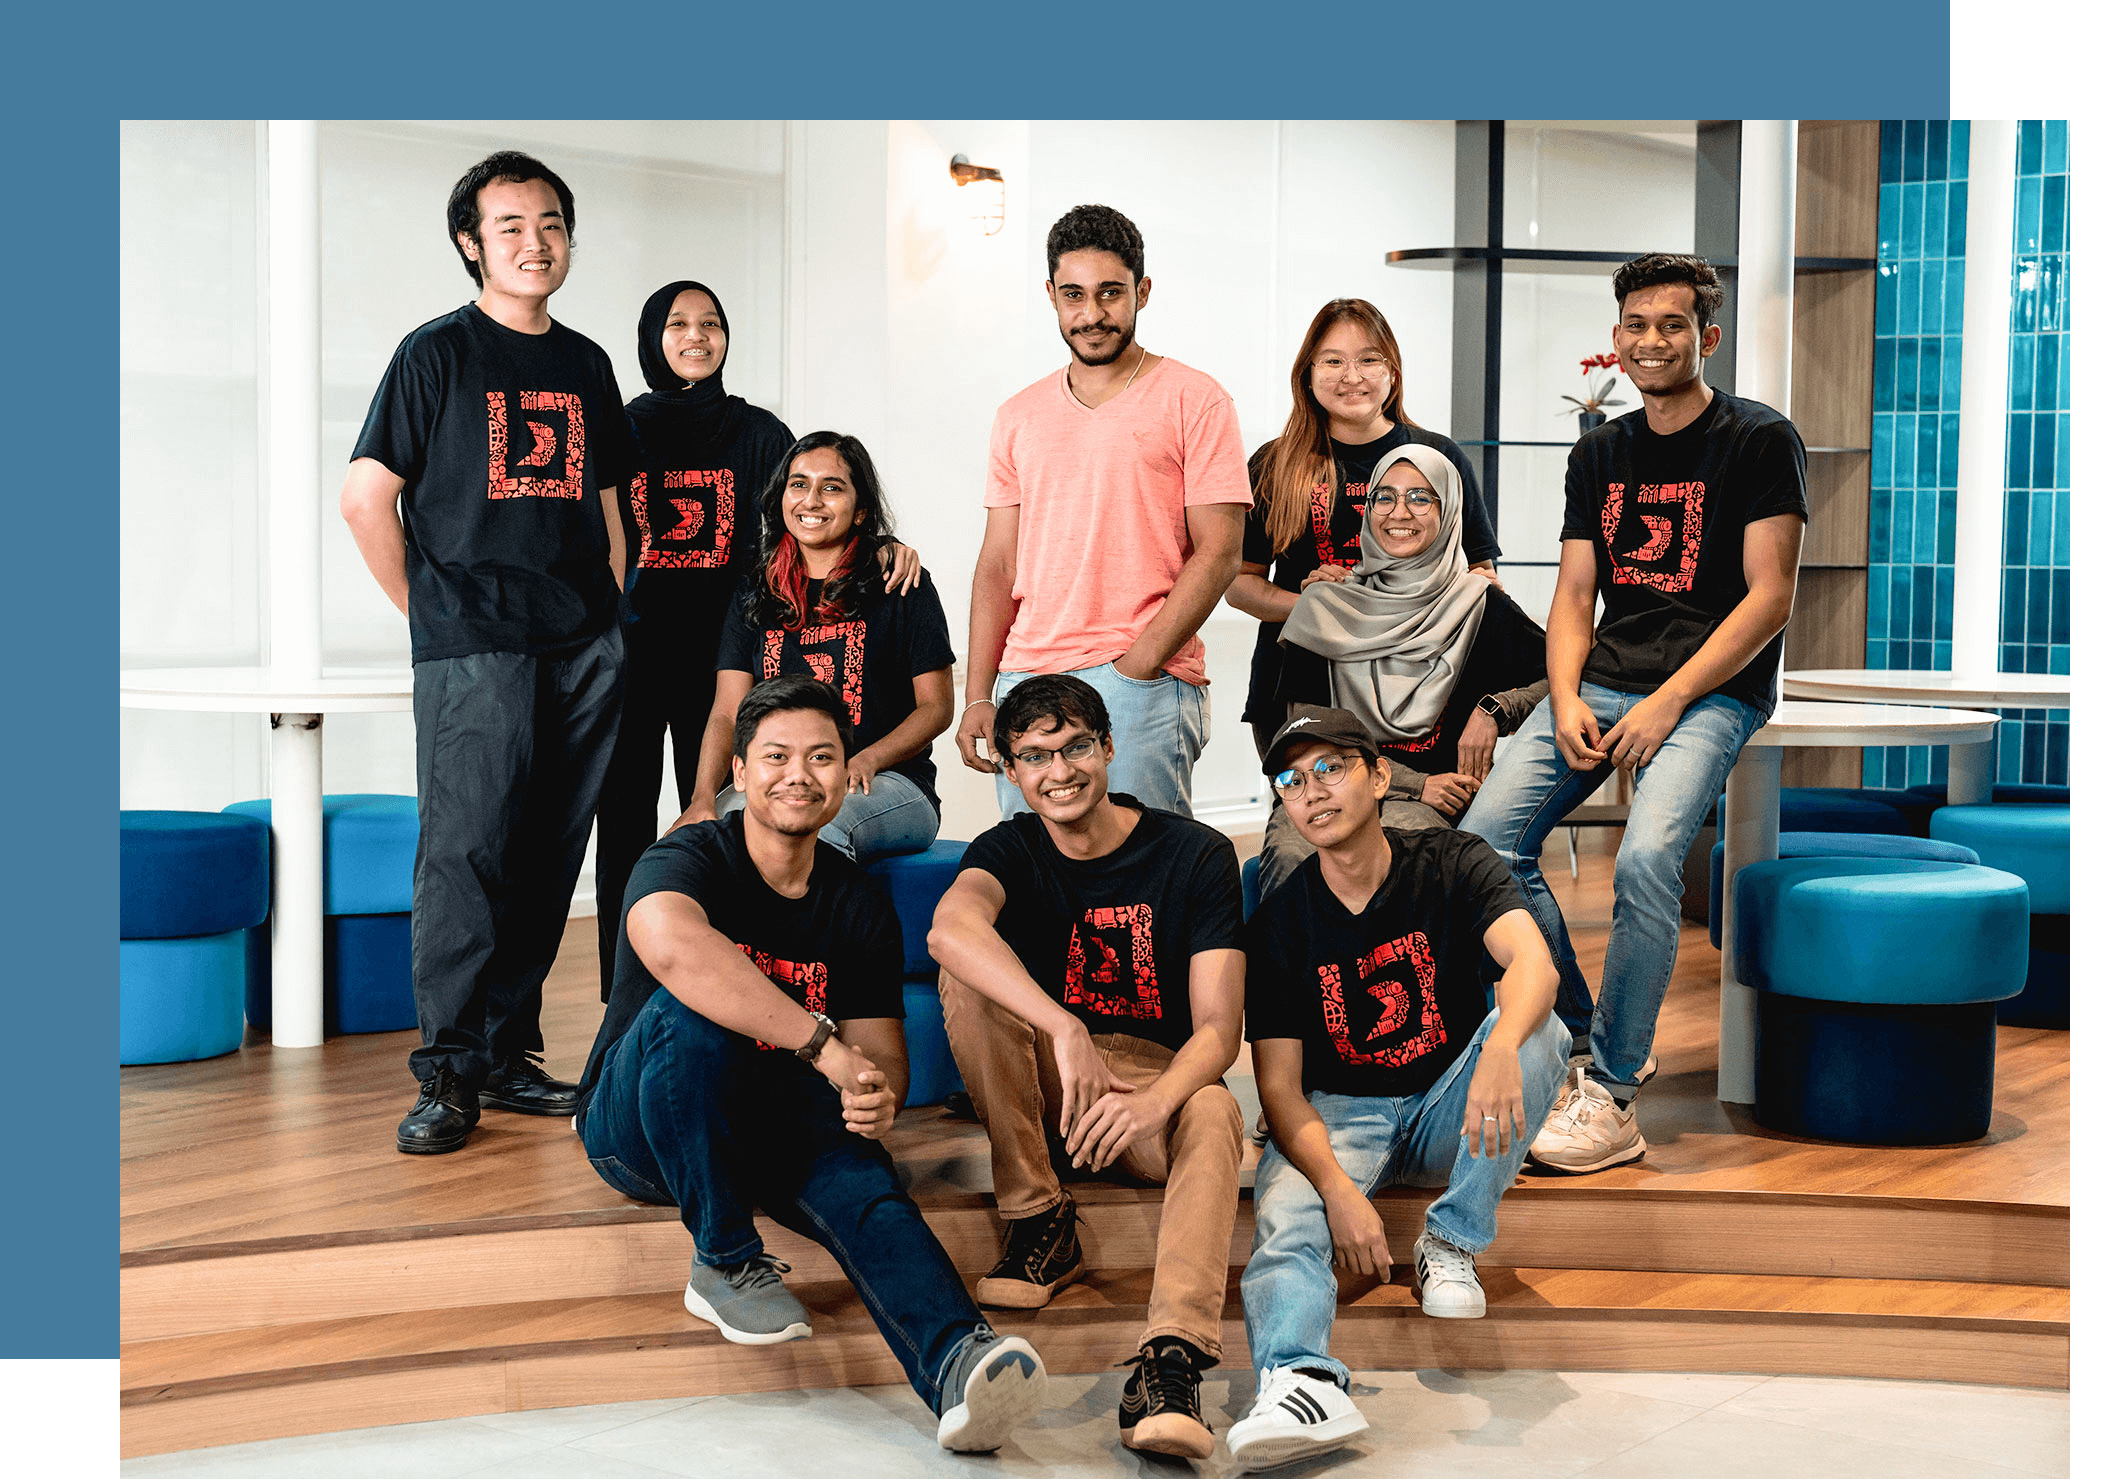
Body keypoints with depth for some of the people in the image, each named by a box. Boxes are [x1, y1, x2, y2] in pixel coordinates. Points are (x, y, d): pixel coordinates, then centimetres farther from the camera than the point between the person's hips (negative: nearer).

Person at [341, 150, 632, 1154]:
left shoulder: (585, 364, 17)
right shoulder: (437, 353, 2)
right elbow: (366, 496, -1)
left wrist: (610, 617, 12)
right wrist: (431, 611, 0)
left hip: (584, 645, 5)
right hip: (472, 651, -5)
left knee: (548, 856, 6)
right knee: (467, 851, -9)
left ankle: (508, 1051, 15)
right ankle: (448, 1071, -4)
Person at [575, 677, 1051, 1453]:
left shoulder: (859, 906, 3)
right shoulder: (688, 859, -15)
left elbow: (880, 1045, 0)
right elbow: (671, 945, -39)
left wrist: (879, 1093, -27)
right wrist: (824, 1044, -43)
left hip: (773, 1125, 3)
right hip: (637, 1126, -3)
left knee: (858, 1175, -31)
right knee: (688, 1013, -35)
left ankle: (958, 1366, -58)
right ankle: (727, 1264, -21)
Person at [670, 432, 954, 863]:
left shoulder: (901, 585, 4)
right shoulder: (754, 596, 14)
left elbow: (936, 707, 3)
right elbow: (727, 713, 7)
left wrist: (866, 759, -15)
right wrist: (703, 799, -12)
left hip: (887, 782, -3)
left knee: (817, 828, -38)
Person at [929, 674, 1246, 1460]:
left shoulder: (1196, 855, -8)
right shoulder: (1010, 850, -6)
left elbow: (1218, 1028, -16)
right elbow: (951, 929, -32)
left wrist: (1153, 1102, -39)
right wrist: (1067, 1032, -48)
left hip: (1161, 1076, -2)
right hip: (1042, 1074, 2)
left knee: (1214, 1113, -36)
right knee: (966, 977, -24)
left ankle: (1171, 1355, -54)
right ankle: (1039, 1220, -19)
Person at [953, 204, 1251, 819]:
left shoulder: (1194, 400, 1)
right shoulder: (1019, 416, 16)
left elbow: (1219, 551, -5)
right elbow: (998, 564, 14)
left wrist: (1135, 667, -13)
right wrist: (978, 697, 4)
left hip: (1144, 685, -4)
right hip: (1024, 681, 5)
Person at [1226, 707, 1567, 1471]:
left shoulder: (1451, 864, -6)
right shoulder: (1279, 922, -5)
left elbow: (1533, 962, -26)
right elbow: (1279, 1087, -9)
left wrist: (1501, 1048, -49)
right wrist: (1337, 1188, -29)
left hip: (1448, 1108, 1)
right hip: (1340, 1115, 0)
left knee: (1541, 1030, -28)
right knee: (1282, 1213, -32)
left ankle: (1451, 1242, -17)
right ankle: (1301, 1379, -58)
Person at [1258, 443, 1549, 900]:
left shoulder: (1479, 606, 9)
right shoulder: (1324, 608, 11)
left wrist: (1494, 711, -6)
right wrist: (1416, 783, -5)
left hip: (1428, 803, -1)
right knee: (1291, 861, -34)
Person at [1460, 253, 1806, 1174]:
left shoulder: (1759, 441, -1)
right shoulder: (1599, 455, 16)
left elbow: (1769, 595, -7)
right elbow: (1573, 596, 15)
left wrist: (1668, 702, -15)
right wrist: (1566, 701, -5)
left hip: (1712, 689, -6)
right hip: (1602, 682, 6)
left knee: (1646, 858, -30)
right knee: (1485, 840, -13)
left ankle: (1611, 1097, -20)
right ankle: (1585, 1039, 4)